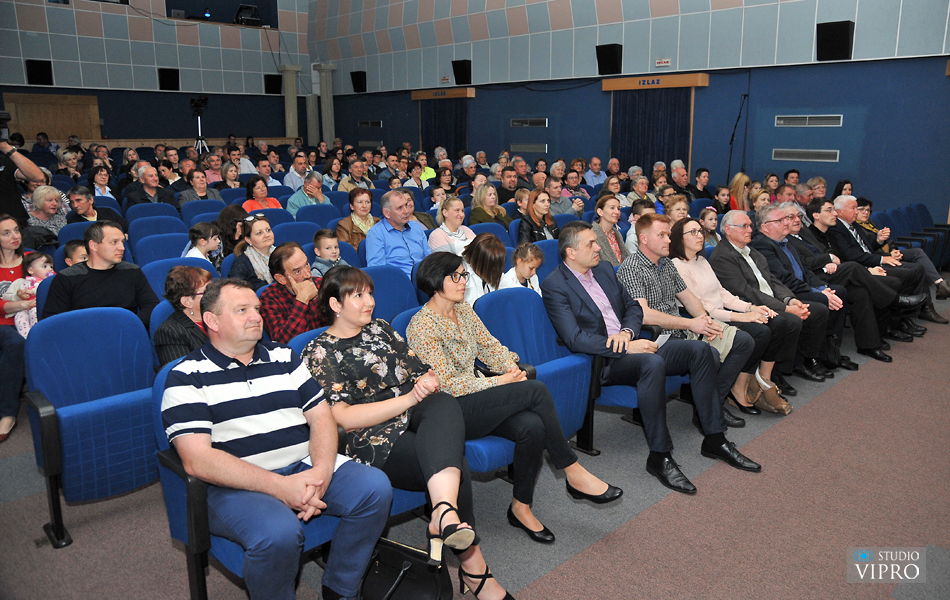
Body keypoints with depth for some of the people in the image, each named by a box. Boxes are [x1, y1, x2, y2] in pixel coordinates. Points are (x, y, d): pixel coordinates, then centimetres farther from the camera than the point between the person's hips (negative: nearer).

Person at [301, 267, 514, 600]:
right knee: (455, 464, -32)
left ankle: (444, 512, -50)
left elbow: (423, 371, 22)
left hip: (420, 418, 5)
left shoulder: (380, 328, 24)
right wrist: (409, 398, -15)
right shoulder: (318, 353, 4)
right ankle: (472, 565, -26)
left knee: (444, 405, -34)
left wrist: (428, 383, -5)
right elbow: (344, 418, -8)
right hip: (376, 442, -5)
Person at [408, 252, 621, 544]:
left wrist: (511, 366, -5)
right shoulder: (421, 327, -14)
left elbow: (489, 346, 16)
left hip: (475, 398, 7)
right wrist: (498, 382, -15)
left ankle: (521, 507, -6)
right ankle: (573, 472, -10)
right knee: (536, 390, -23)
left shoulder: (464, 310, 11)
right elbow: (446, 384, -17)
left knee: (532, 426, -24)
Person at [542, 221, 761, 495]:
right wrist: (626, 347, -21)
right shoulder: (554, 285, -11)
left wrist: (627, 332, -7)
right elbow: (575, 339, -20)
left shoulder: (604, 269, 14)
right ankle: (660, 456, -25)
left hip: (629, 344, 8)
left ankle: (714, 439, 0)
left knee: (700, 350, -7)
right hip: (601, 362, -8)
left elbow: (634, 307, 17)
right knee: (653, 363, -37)